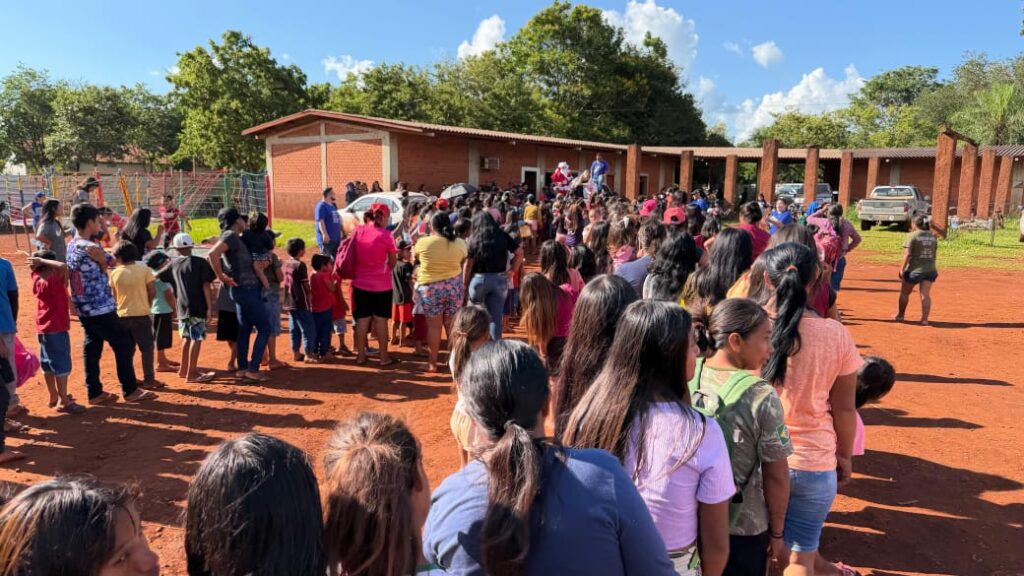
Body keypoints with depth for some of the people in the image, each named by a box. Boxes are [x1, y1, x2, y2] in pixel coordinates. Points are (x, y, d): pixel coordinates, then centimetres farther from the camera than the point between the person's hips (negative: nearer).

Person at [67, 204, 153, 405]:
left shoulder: (71, 247, 8)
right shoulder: (91, 248, -19)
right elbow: (113, 262, -7)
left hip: (84, 309, 9)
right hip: (101, 309, -9)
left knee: (92, 349, 13)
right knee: (124, 345, 1)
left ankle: (95, 393, 19)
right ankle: (130, 391, 7)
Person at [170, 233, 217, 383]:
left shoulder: (173, 264, 8)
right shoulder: (200, 262, -8)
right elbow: (206, 286, -12)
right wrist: (210, 307, -12)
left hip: (182, 307, 6)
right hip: (197, 307, -6)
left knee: (187, 337, 20)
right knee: (196, 339, -1)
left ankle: (183, 369, 30)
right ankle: (191, 373, 1)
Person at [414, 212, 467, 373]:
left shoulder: (423, 242, -8)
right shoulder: (460, 243, -2)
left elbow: (414, 256, 11)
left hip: (430, 287, -2)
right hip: (454, 286, 2)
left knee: (433, 326, 5)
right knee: (452, 325, 11)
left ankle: (432, 363, 12)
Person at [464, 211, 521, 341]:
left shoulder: (474, 238, 0)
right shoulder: (503, 236, 5)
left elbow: (468, 264, -2)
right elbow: (519, 253, 5)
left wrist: (465, 284, 3)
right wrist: (511, 270, 11)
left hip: (479, 279, -2)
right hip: (500, 279, 2)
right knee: (496, 316, 7)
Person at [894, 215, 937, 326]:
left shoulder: (913, 236, -10)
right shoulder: (933, 236, 7)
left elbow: (907, 254, -16)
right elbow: (933, 254, 12)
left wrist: (902, 268, -13)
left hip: (915, 270, -4)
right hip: (930, 269, 4)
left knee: (905, 292, 13)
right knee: (925, 294, 0)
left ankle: (900, 315, 27)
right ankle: (924, 319, -8)